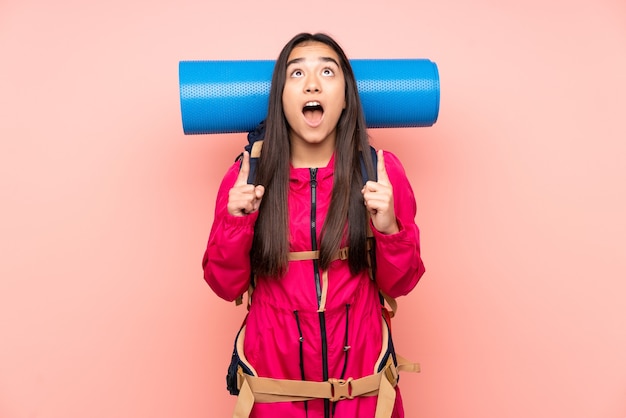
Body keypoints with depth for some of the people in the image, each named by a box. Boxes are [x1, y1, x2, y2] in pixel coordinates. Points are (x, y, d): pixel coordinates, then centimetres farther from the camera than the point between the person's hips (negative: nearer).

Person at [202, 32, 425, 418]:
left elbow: (399, 284, -4)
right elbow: (226, 286, -3)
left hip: (359, 370, 0)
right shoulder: (247, 176, -8)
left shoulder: (381, 170, -10)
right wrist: (236, 224, -19)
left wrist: (389, 229, -22)